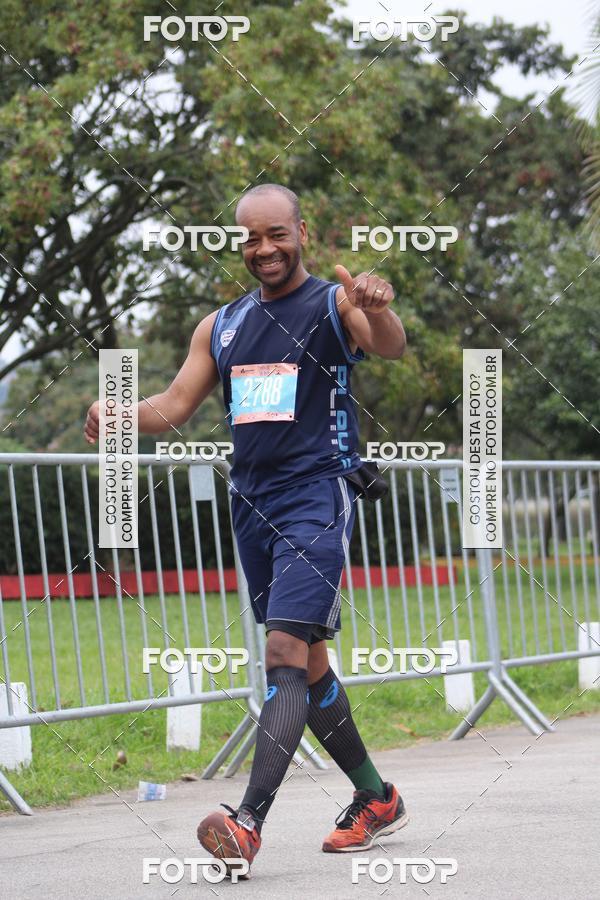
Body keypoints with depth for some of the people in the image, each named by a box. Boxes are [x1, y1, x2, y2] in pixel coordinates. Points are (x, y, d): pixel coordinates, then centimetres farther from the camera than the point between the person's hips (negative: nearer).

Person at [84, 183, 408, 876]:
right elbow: (175, 405, 12)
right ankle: (376, 799, 27)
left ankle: (249, 819, -29)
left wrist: (378, 309, -47)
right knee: (306, 663, 13)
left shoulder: (334, 303, -3)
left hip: (317, 496, -7)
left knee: (287, 650, -19)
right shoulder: (222, 326, 15)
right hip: (252, 503, 7)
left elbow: (391, 348, -23)